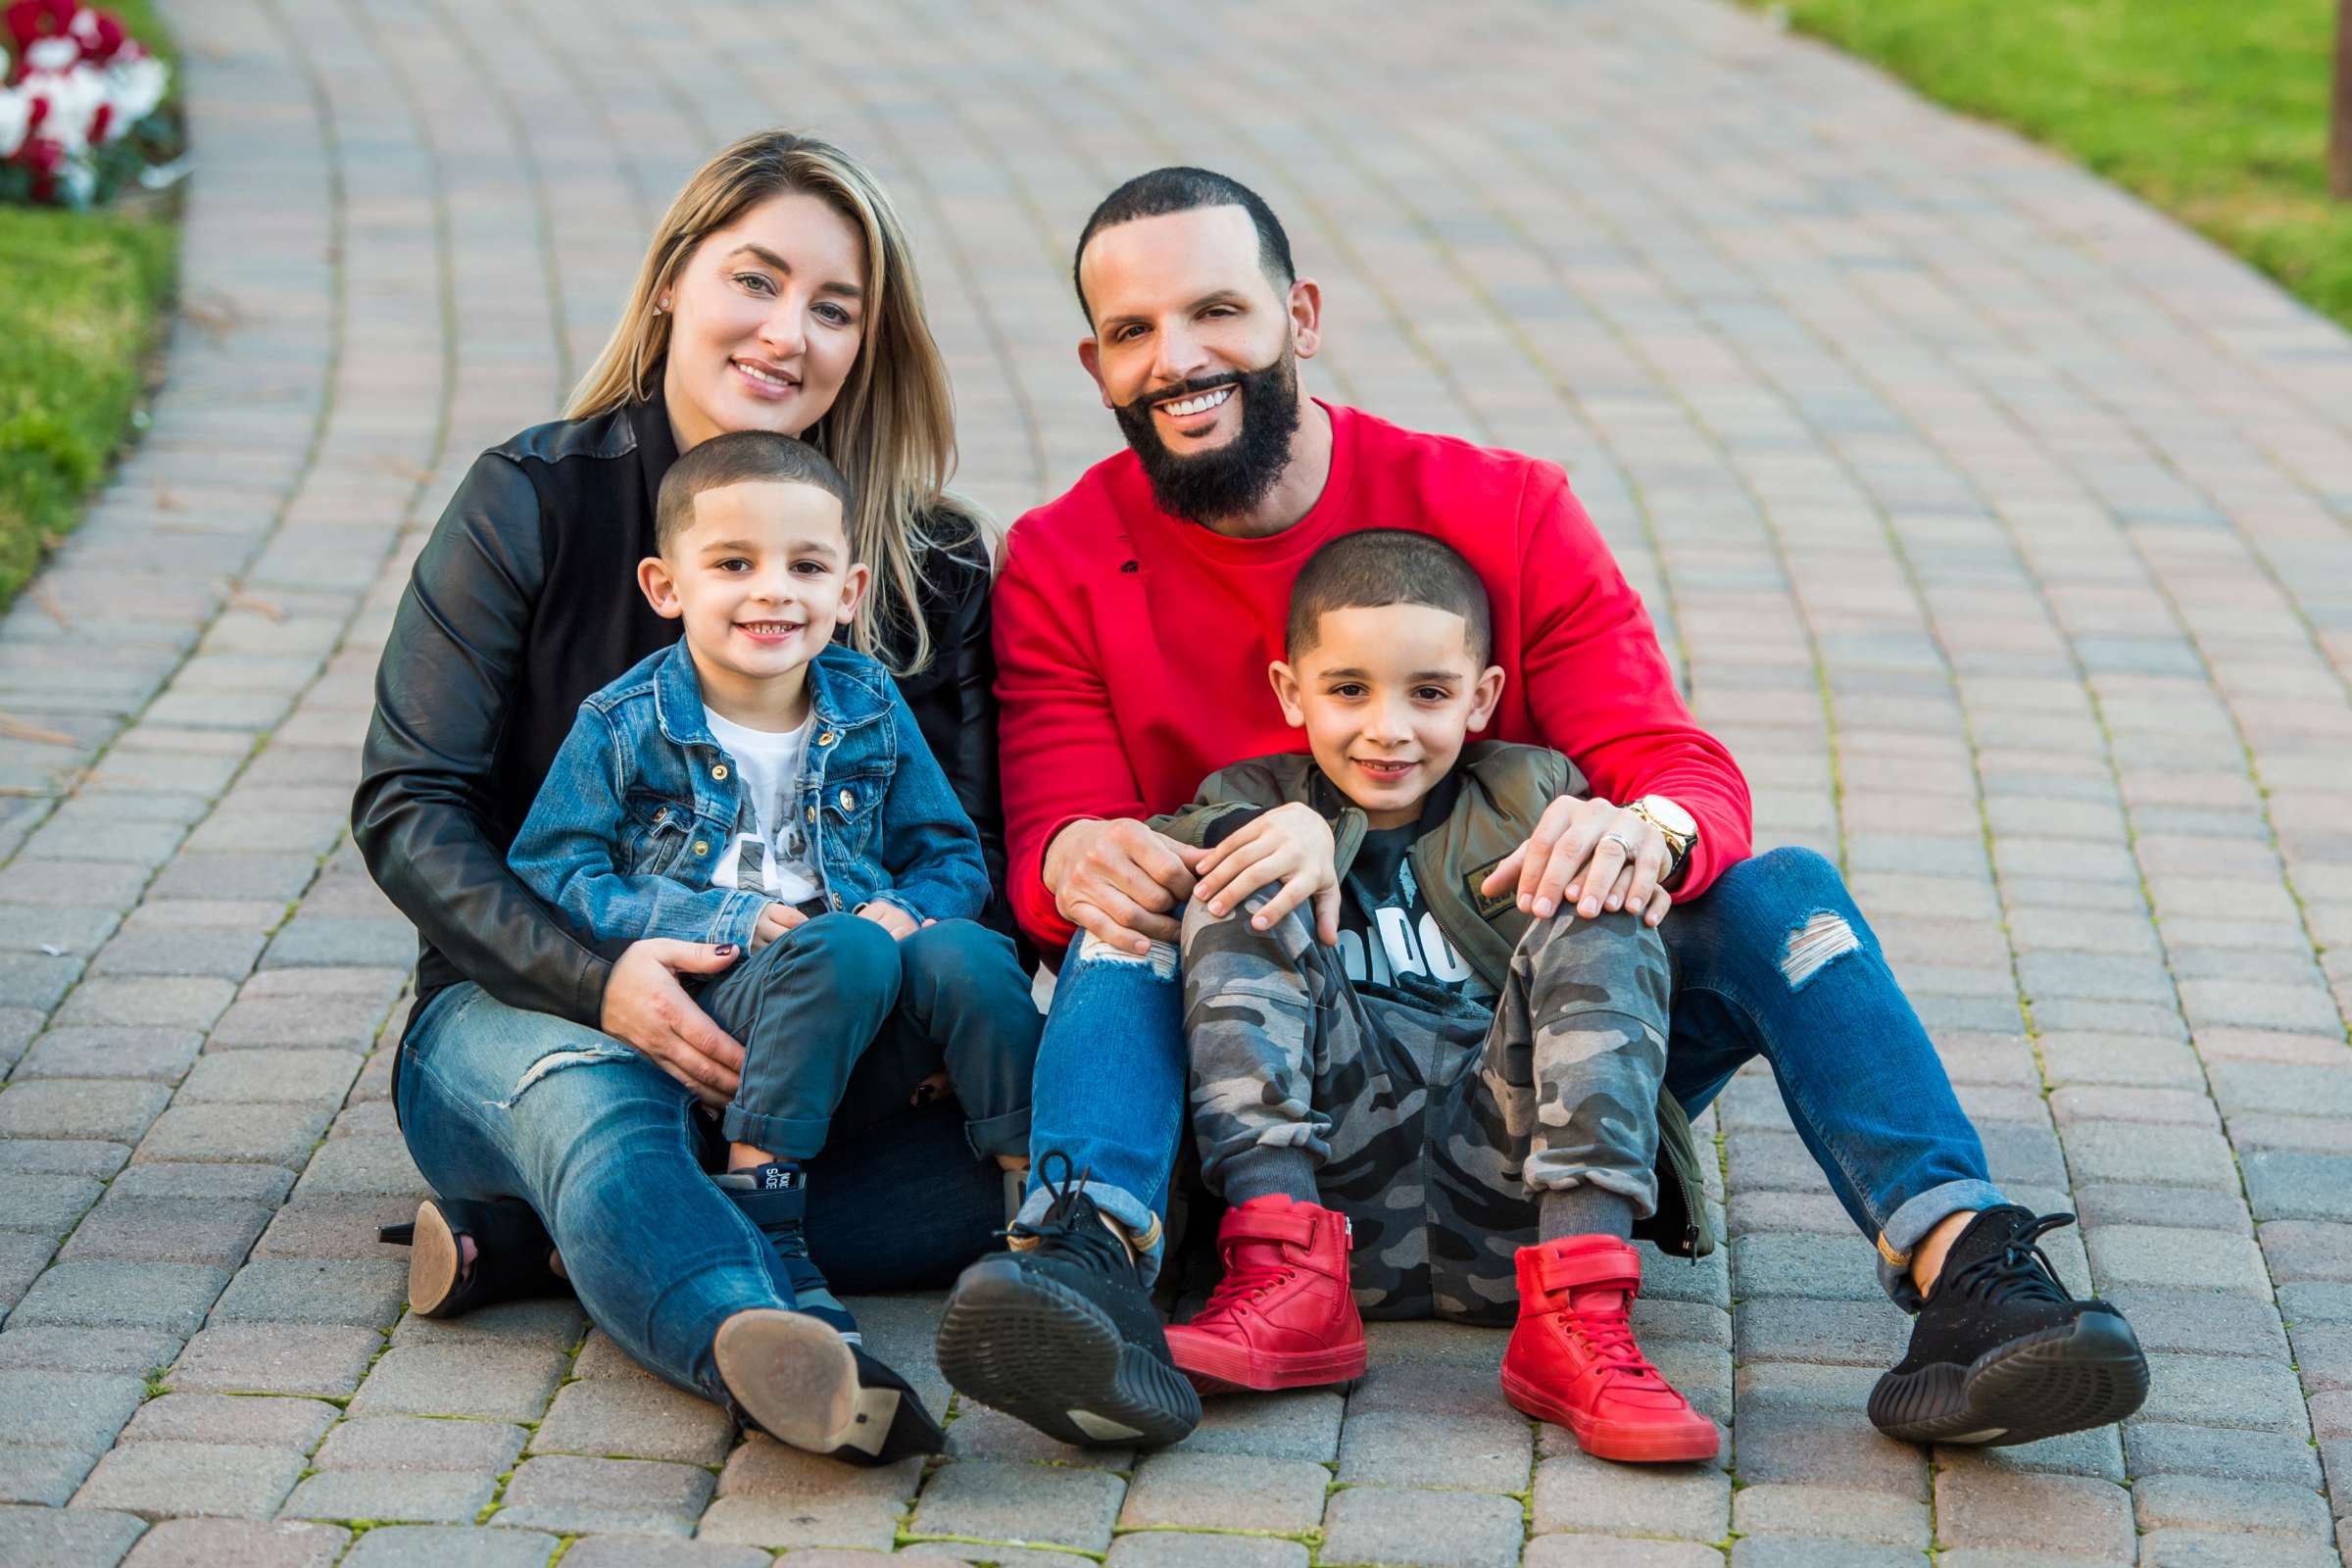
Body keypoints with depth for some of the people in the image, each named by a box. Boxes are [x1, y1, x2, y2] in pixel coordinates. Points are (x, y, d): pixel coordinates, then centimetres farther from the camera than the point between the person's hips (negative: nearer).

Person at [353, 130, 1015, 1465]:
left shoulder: (930, 559, 5)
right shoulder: (535, 501, -2)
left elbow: (975, 843, 2)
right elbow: (408, 808, -7)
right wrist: (594, 980, -26)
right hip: (528, 1013, -3)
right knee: (596, 1097, -37)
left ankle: (548, 1235, -28)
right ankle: (760, 1347, -66)